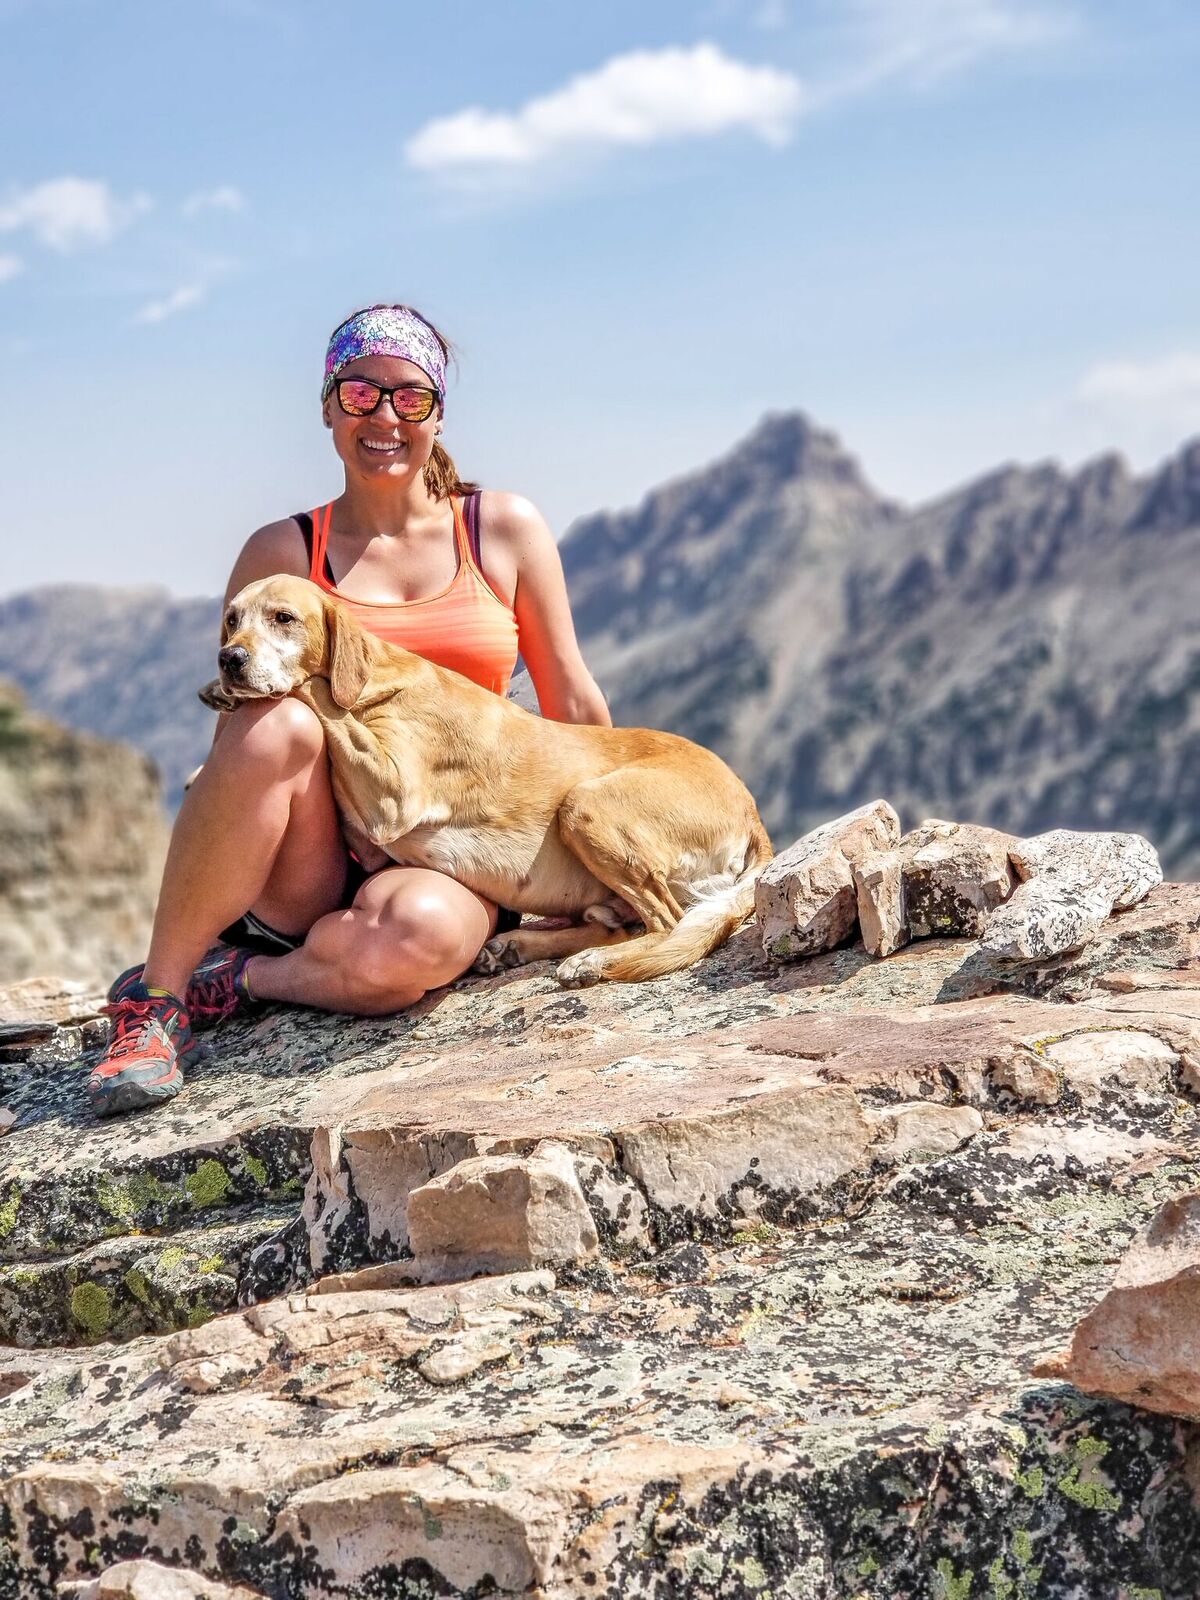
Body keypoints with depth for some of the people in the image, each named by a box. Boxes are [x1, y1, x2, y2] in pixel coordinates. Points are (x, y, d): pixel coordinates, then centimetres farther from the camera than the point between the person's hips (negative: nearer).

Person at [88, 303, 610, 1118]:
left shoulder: (505, 530, 7)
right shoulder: (283, 554, 5)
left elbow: (574, 706, 11)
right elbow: (236, 726, 7)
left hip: (442, 856, 0)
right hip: (312, 858, 0)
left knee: (415, 938, -39)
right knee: (278, 721, -34)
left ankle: (238, 978, -8)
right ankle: (156, 993, -21)